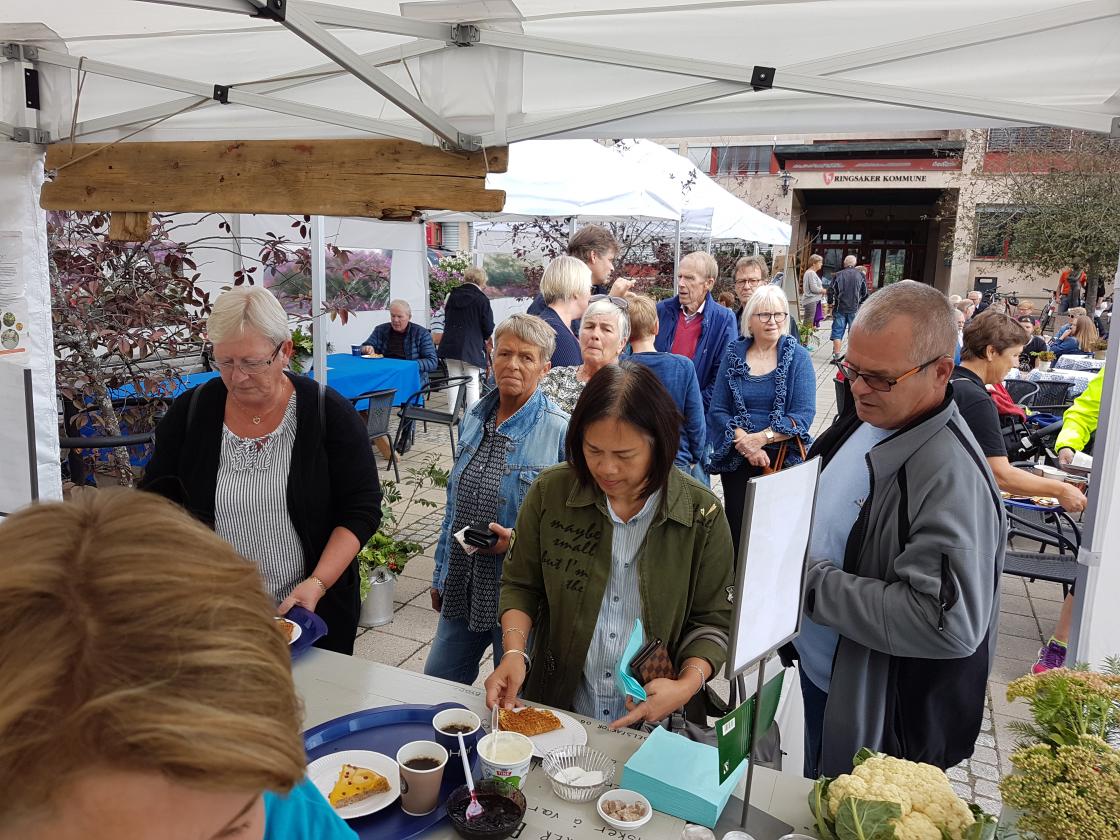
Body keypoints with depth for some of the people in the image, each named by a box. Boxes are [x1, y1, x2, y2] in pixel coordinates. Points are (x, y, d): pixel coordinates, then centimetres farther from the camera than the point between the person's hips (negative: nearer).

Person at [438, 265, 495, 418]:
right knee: (472, 383, 2)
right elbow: (488, 327, -8)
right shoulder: (482, 299, -9)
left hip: (450, 344, 5)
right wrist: (484, 338, 13)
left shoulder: (453, 295, 7)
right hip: (472, 346, -4)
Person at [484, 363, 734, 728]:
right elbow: (520, 585, 8)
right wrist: (515, 652, -8)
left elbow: (714, 620, 1)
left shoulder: (702, 514, -8)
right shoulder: (550, 492, -4)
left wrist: (688, 684, -16)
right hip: (556, 709, -1)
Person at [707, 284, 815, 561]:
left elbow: (804, 414, -10)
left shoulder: (798, 357, -3)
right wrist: (744, 442, -17)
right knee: (737, 527, 8)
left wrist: (761, 438, -20)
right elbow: (718, 410, -1)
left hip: (783, 457, -1)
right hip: (737, 459, 2)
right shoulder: (734, 354, 2)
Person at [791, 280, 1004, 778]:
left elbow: (950, 624, -35)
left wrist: (813, 582, -29)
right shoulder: (864, 419, -2)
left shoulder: (952, 477, -29)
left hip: (876, 715, -7)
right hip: (817, 669, 8)